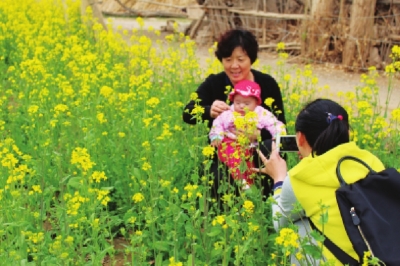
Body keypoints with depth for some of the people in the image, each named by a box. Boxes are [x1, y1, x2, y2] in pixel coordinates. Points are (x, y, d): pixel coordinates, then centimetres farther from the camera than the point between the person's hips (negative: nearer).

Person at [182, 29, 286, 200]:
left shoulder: (268, 84, -6)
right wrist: (209, 111, -41)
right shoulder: (214, 83, -5)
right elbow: (187, 114, -19)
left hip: (259, 154, 1)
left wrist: (259, 134, -32)